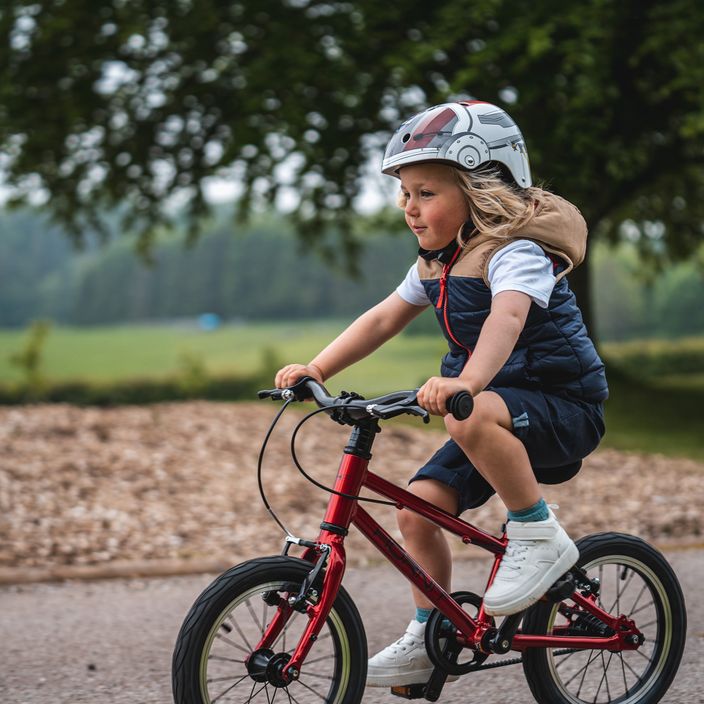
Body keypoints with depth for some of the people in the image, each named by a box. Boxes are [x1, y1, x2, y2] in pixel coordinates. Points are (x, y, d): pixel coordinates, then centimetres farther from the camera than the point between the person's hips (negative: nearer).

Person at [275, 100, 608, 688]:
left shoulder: (515, 252, -19)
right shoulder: (436, 264, 10)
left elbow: (507, 317, -38)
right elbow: (384, 318, 12)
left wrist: (467, 381, -57)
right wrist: (316, 369, -1)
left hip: (563, 405, -9)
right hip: (499, 407, 9)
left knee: (471, 418, -38)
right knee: (419, 506, -5)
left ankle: (539, 535, -20)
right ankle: (428, 639, 9)